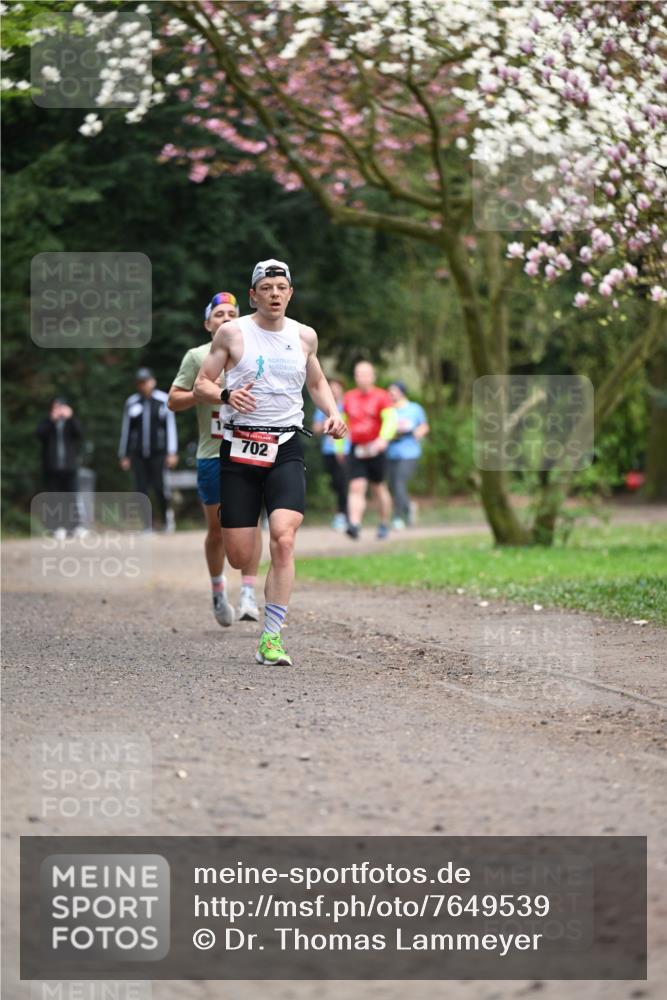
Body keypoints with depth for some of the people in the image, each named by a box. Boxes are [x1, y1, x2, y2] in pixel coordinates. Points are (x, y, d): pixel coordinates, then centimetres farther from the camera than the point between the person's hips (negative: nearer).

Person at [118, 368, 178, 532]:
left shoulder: (163, 400, 3)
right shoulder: (131, 403, 9)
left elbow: (171, 426, 1)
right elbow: (125, 429, 14)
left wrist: (172, 452, -6)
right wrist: (124, 456, 11)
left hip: (158, 451, -3)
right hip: (138, 454, 3)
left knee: (159, 486, -13)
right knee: (141, 489, -3)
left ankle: (167, 513, 13)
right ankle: (146, 526, 2)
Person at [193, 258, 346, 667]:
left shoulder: (304, 336, 9)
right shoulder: (233, 333, 1)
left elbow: (317, 381, 25)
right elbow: (201, 385, 2)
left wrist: (333, 413, 6)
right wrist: (226, 394, -19)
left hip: (286, 449, 1)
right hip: (240, 447, -1)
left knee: (284, 540, -20)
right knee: (239, 556, -3)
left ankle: (272, 639, -17)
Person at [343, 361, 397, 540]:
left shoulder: (381, 396, -4)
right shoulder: (349, 398, 10)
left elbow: (391, 420, -15)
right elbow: (343, 421, 24)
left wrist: (383, 439, -32)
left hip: (375, 450, -2)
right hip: (356, 450, 2)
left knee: (378, 488, 10)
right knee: (356, 487, -12)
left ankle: (384, 524, 27)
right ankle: (354, 524, -24)